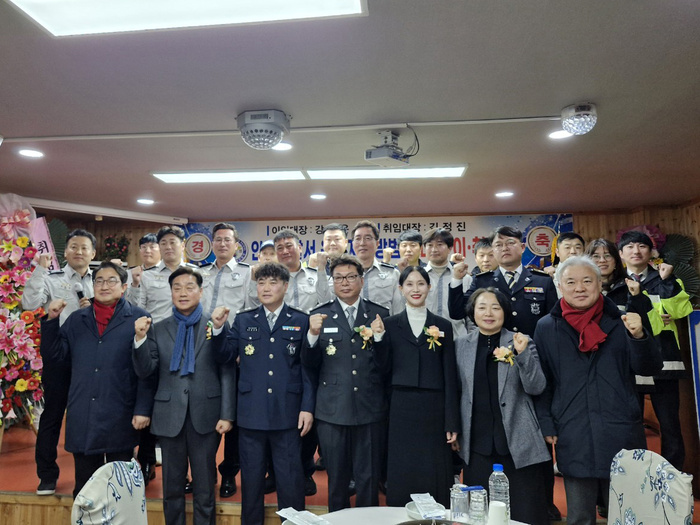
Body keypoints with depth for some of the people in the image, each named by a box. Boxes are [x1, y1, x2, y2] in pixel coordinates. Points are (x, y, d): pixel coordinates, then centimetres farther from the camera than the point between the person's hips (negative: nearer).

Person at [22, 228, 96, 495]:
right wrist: (40, 269, -17)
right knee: (52, 414, 6)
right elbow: (29, 303, -13)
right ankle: (47, 476, 21)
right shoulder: (51, 279, 3)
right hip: (59, 355, -2)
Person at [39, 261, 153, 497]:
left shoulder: (138, 318, -4)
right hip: (81, 417, 4)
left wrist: (143, 409, -12)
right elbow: (53, 356, 7)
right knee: (84, 488, 16)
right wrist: (51, 320, -3)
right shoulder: (76, 319, 11)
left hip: (120, 417, -3)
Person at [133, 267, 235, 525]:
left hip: (205, 417, -2)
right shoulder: (158, 329, 6)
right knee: (171, 488, 15)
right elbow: (144, 371, 1)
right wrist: (140, 338, -13)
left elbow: (228, 374, -3)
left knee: (205, 490, 11)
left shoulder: (216, 325, -1)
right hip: (170, 417, 2)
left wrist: (227, 415, -8)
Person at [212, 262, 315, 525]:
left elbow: (308, 367, -1)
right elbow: (225, 357, 3)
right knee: (251, 478, 16)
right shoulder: (243, 320, 5)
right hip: (251, 413, 2)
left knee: (290, 480, 9)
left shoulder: (301, 320, 0)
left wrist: (307, 407, -6)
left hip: (287, 413, -2)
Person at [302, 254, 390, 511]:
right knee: (337, 480, 15)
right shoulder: (320, 315, 3)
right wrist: (313, 334, -18)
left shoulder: (380, 314, 3)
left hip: (371, 410, 0)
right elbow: (310, 365, -1)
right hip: (333, 411, 0)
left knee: (369, 480, 10)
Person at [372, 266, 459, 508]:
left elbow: (450, 376, 1)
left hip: (434, 408, 0)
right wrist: (379, 338, -13)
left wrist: (452, 422, -2)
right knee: (402, 477, 8)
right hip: (401, 408, 0)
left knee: (435, 477, 7)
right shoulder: (389, 324, 4)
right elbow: (385, 368, 1)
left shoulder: (443, 326, 3)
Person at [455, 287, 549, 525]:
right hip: (477, 444, 2)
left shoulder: (522, 343, 1)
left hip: (518, 443, -1)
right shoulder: (460, 345, 5)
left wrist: (522, 353, -20)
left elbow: (536, 388, -6)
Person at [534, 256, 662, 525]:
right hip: (573, 439, 0)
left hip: (621, 434, 0)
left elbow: (650, 368, 0)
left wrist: (639, 336, -18)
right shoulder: (546, 327, 3)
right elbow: (541, 381, 6)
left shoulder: (620, 322, 4)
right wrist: (546, 425, 0)